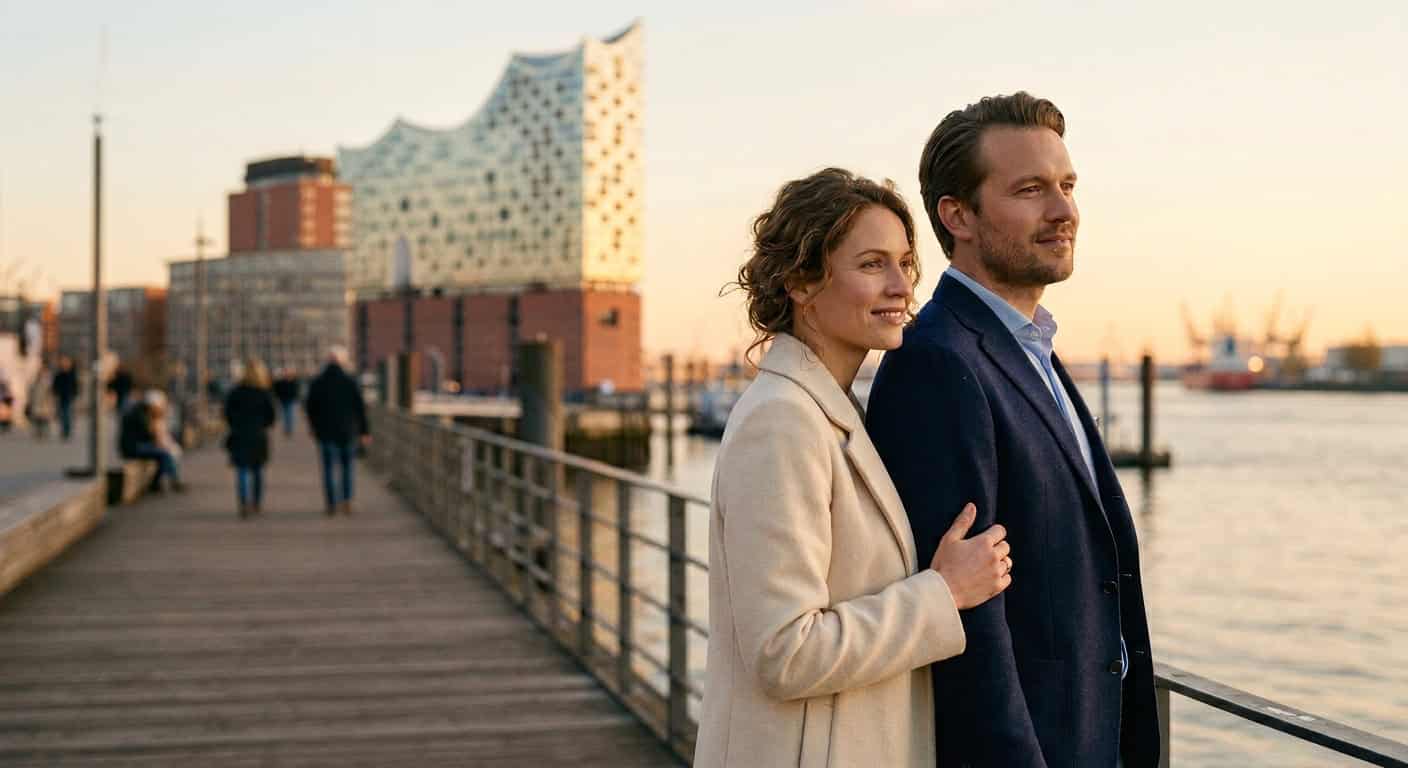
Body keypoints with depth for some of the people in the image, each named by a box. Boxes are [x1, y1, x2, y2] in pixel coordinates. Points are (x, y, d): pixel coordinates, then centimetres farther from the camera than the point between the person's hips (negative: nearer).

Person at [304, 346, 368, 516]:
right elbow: (360, 408, -6)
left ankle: (332, 505, 4)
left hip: (325, 432, 1)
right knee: (347, 467, 14)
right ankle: (347, 501, 5)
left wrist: (313, 426, 23)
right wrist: (364, 431, 1)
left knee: (329, 469, 6)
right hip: (347, 432, 0)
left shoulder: (316, 383, -4)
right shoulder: (350, 382, -7)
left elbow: (309, 407, 5)